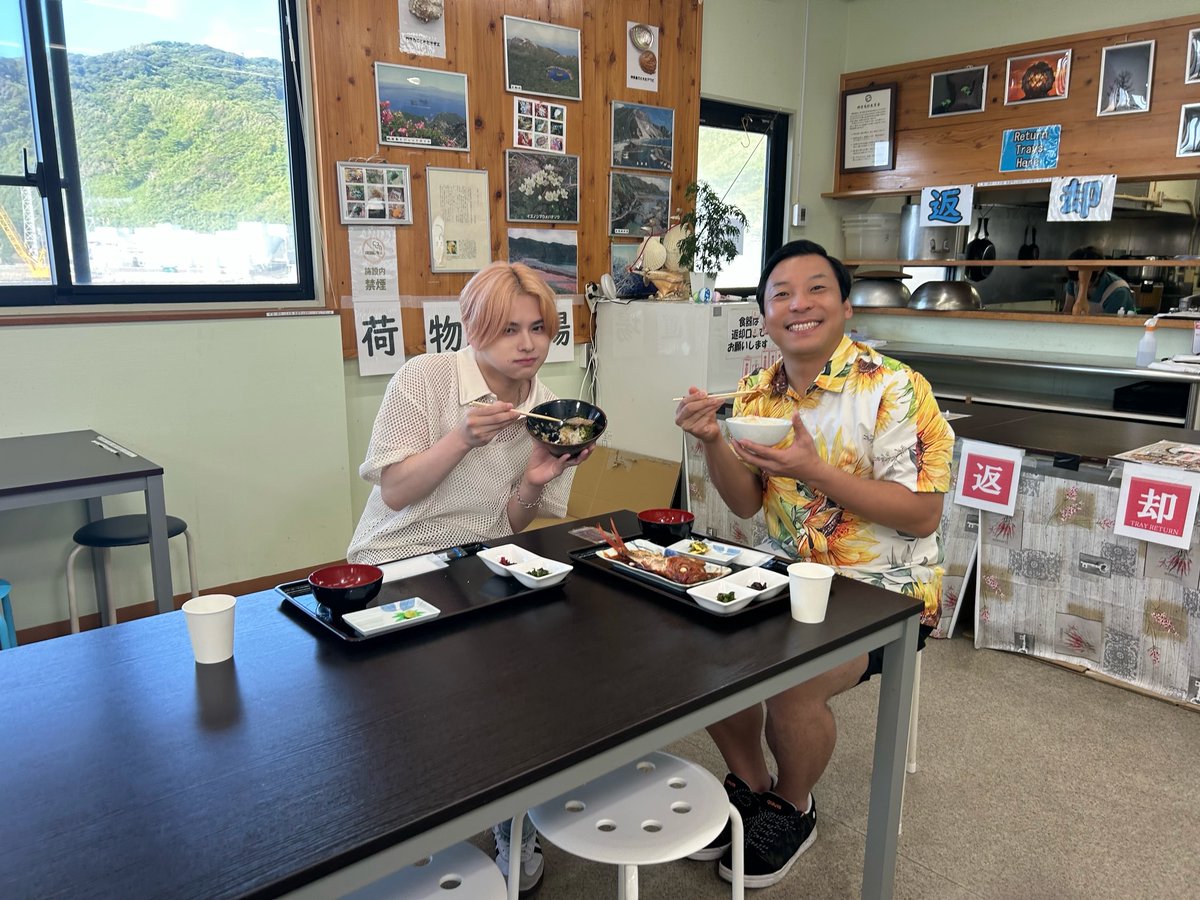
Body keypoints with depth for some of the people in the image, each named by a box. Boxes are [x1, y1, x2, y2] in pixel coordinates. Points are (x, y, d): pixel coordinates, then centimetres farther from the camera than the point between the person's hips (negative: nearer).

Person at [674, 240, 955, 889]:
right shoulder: (757, 392, 2)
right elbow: (746, 503, 4)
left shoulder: (893, 390, -16)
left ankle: (792, 809, 11)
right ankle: (749, 784, 16)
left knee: (790, 688, -24)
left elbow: (922, 517, -18)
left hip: (884, 588, -5)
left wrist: (813, 470, -28)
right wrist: (711, 441, -15)